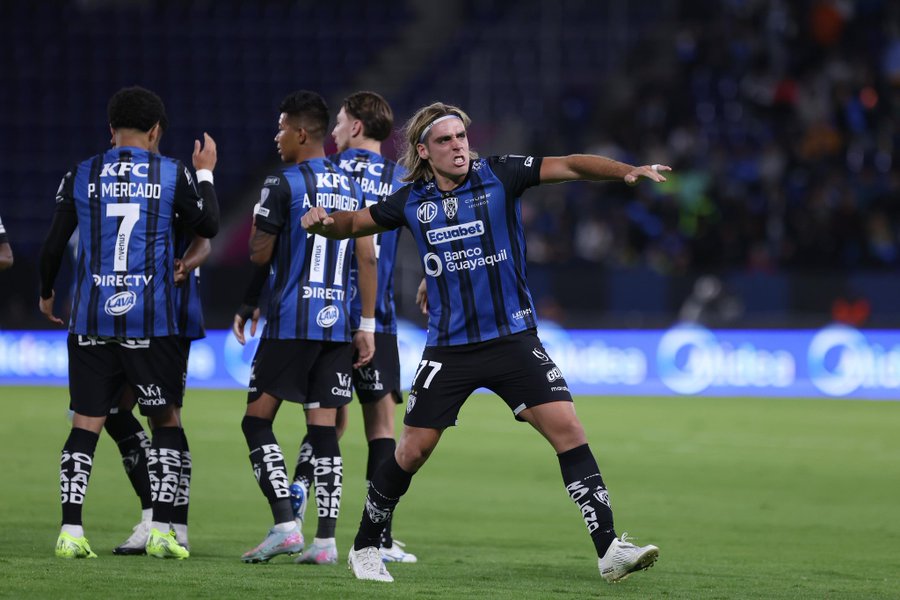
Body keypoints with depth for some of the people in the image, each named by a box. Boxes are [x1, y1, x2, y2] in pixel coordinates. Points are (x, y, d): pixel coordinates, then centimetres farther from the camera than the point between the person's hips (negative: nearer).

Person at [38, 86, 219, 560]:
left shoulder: (81, 176, 4)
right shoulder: (172, 174, 0)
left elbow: (53, 246, 6)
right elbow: (208, 227, 11)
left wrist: (46, 294, 24)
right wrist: (206, 174, 26)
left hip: (91, 320, 1)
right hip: (151, 320, -1)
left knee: (85, 425, 5)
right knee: (165, 422, 10)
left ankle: (70, 532, -3)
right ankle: (161, 531, 3)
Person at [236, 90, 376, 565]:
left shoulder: (282, 185, -8)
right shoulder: (351, 187, 12)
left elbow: (259, 256, -5)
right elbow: (367, 259, 10)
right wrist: (367, 325, 12)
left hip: (292, 324, -6)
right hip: (338, 324, 6)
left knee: (257, 421, 2)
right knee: (324, 430, 6)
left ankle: (285, 524, -10)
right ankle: (326, 539, 1)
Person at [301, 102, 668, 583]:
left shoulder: (499, 175, -5)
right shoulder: (412, 201, 2)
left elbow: (567, 165, -15)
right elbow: (355, 223, 16)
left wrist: (626, 171, -30)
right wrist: (323, 222, -7)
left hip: (513, 339, -1)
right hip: (449, 348, 1)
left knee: (567, 430, -14)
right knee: (412, 452, 3)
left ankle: (608, 549, -12)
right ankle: (364, 548, 22)